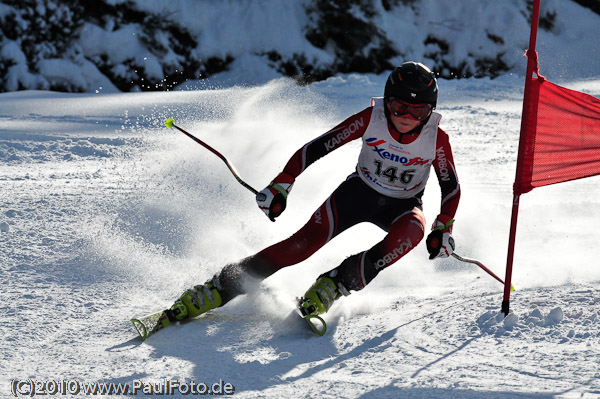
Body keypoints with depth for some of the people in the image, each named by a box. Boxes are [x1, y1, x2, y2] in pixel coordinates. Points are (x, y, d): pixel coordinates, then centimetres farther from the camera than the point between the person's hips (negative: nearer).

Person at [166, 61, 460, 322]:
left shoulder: (436, 138, -21)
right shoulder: (371, 119, -23)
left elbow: (451, 187, -6)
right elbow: (319, 147, -18)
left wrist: (443, 229, -16)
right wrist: (281, 185, -22)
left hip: (402, 206, 1)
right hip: (359, 192, -1)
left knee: (412, 230, -36)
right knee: (306, 240, -22)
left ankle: (333, 285, -29)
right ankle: (220, 289, -17)